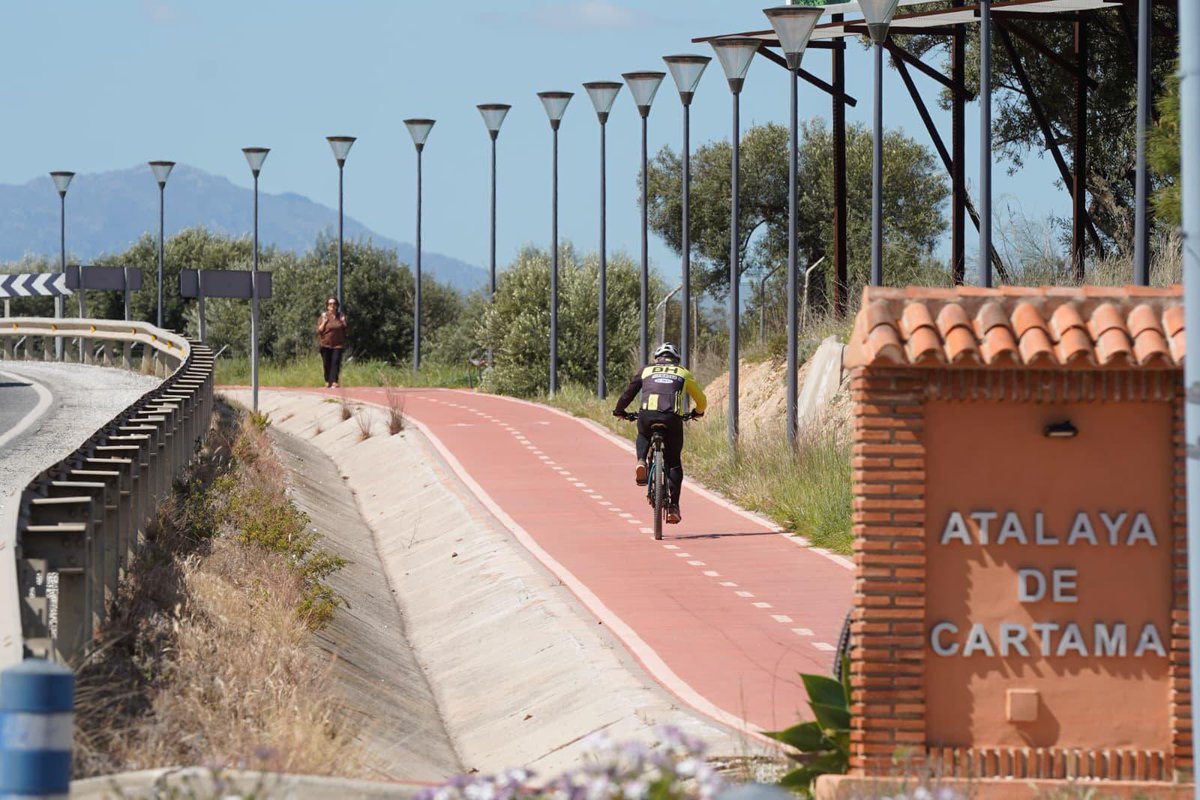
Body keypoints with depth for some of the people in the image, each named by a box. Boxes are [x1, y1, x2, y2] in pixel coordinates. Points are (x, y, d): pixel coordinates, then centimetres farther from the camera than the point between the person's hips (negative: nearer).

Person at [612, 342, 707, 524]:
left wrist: (619, 411, 42)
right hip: (672, 418, 0)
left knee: (643, 436, 36)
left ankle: (641, 462, 5)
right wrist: (697, 412, 56)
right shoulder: (683, 373, 25)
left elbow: (628, 393, 23)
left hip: (647, 415, 0)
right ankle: (673, 506, 5)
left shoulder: (646, 370, 24)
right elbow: (701, 400, 34)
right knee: (674, 463, 14)